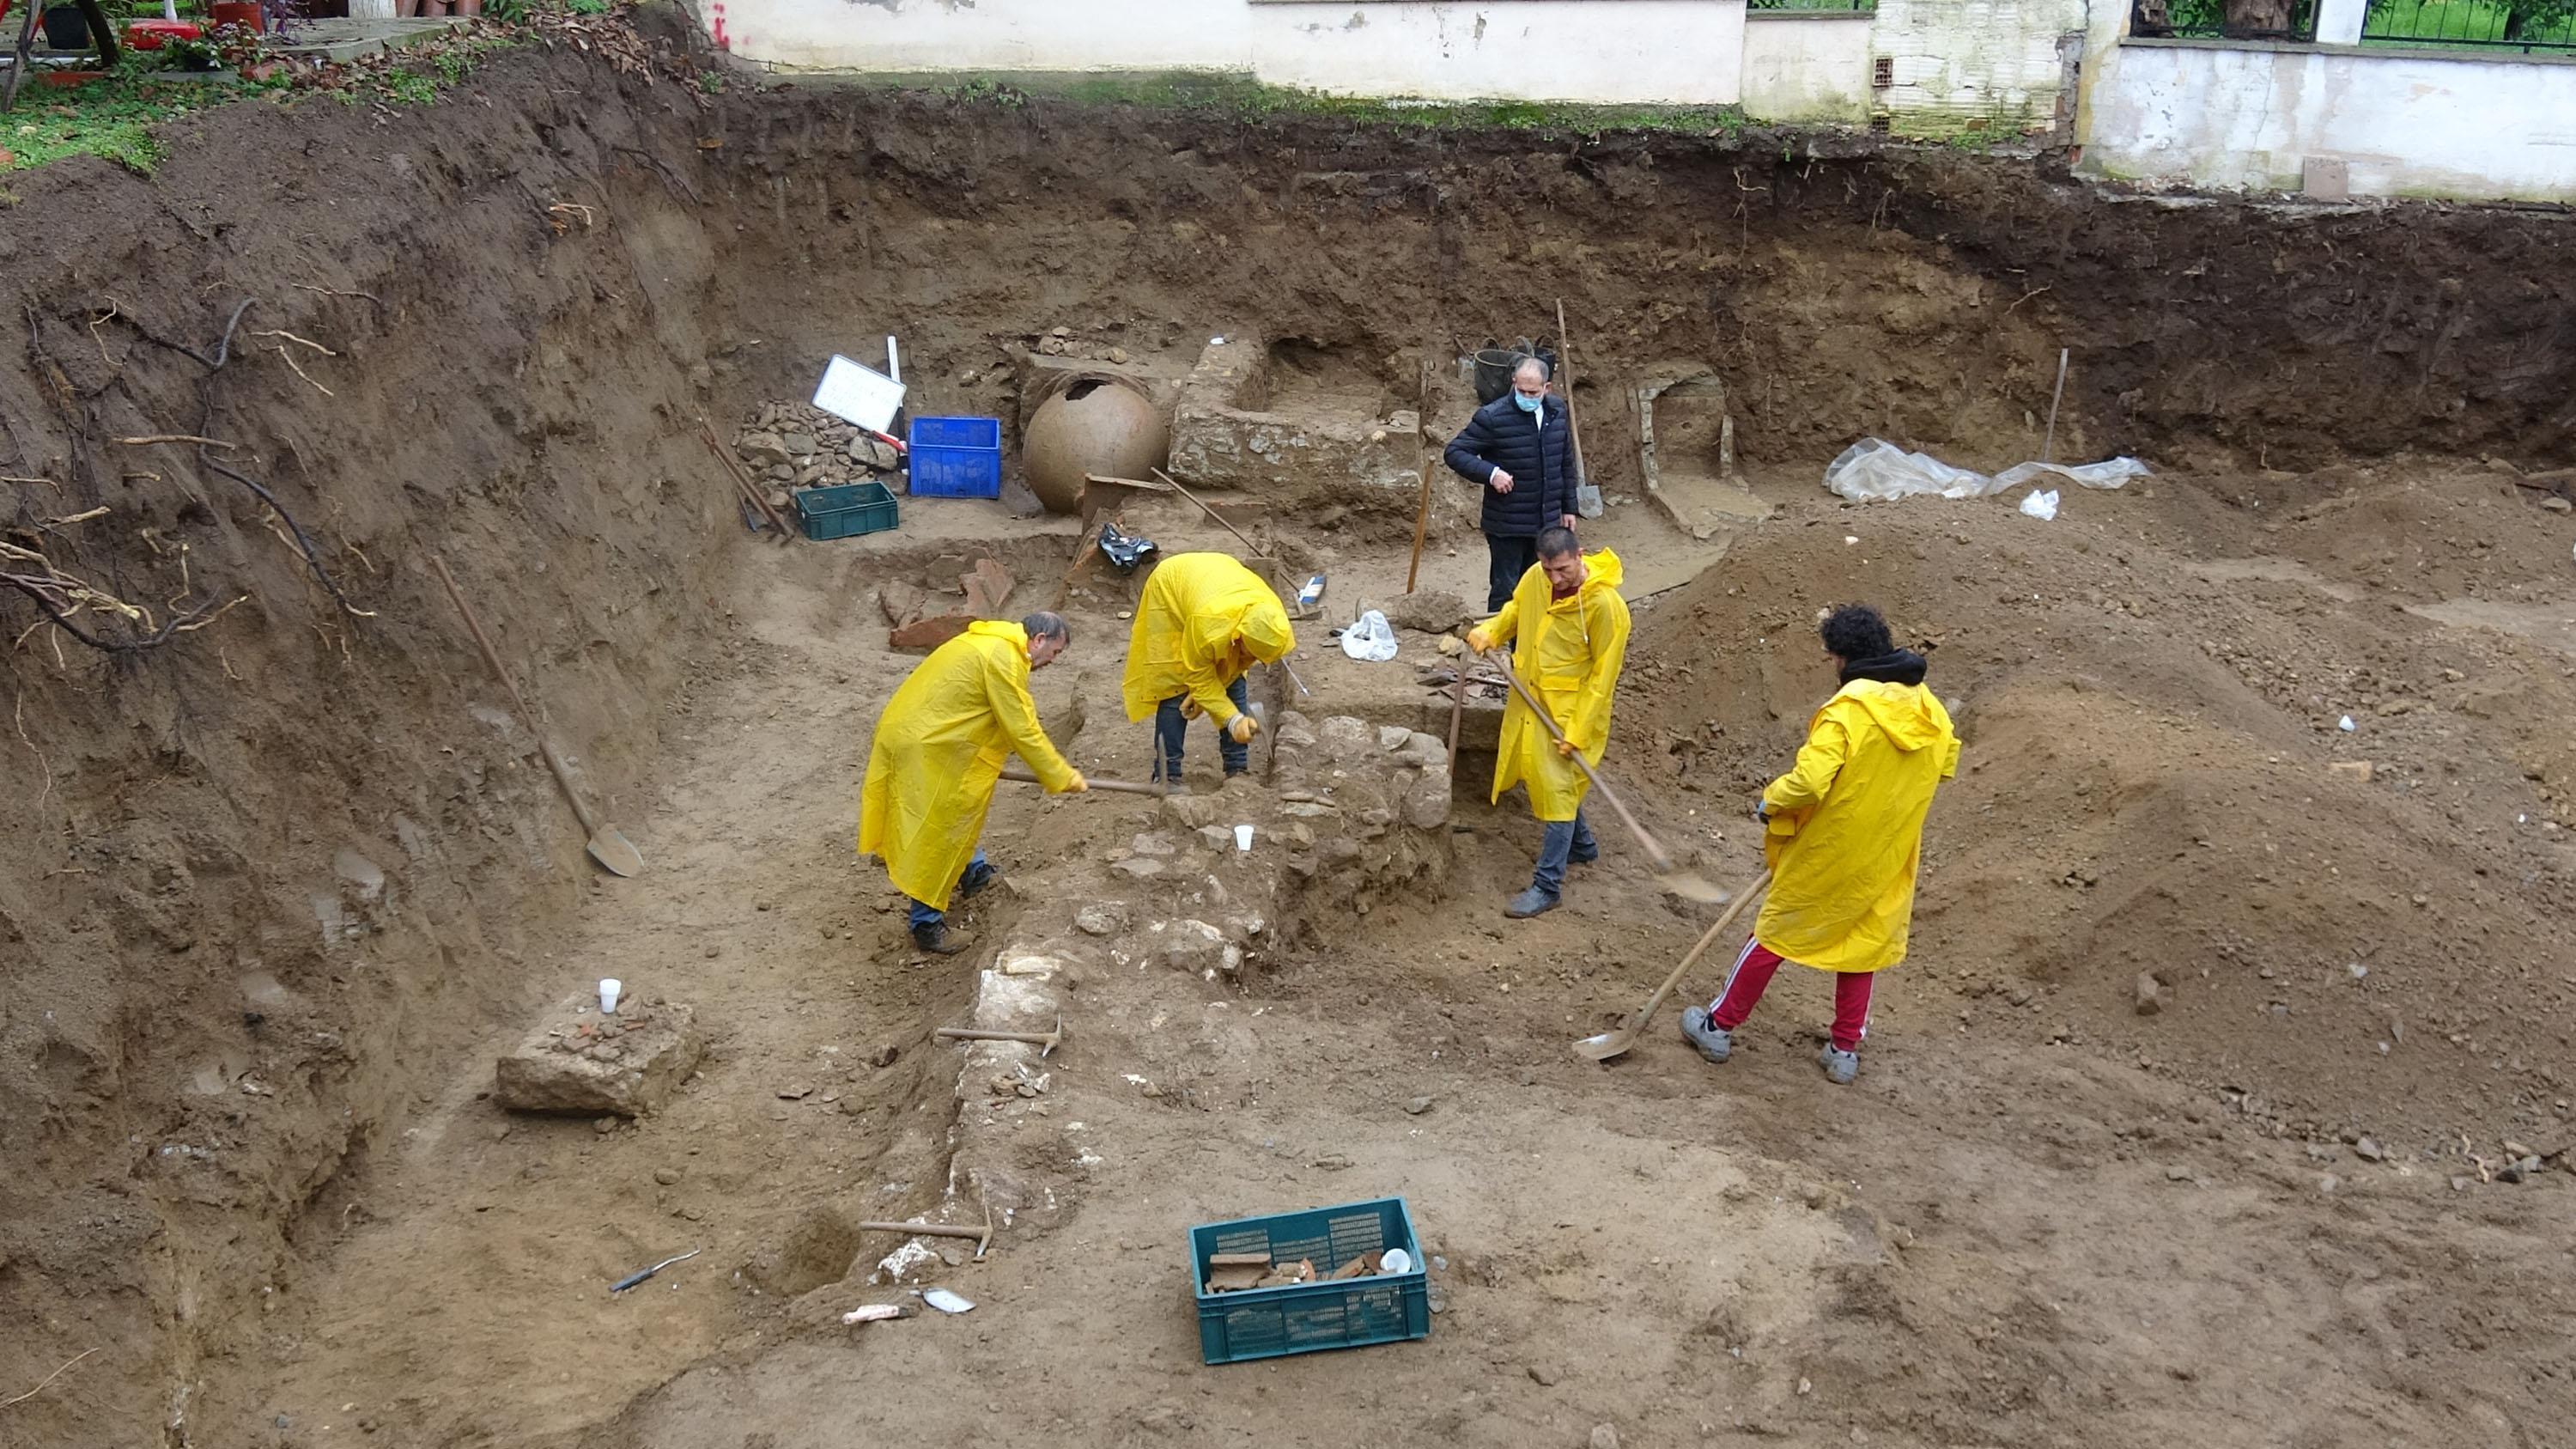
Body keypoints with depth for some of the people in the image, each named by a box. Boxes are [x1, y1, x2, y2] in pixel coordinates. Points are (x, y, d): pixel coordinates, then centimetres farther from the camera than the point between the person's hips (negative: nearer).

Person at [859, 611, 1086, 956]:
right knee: (935, 835, -2)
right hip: (921, 747, -10)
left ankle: (973, 873, 41)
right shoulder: (1004, 659, -18)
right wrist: (1064, 777, -10)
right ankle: (926, 926, 6)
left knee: (965, 805, 25)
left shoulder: (993, 643, 13)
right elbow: (1022, 731, -17)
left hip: (915, 732, 10)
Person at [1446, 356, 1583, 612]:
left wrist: (1568, 507, 14)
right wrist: (1490, 473, -25)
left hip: (1546, 523, 6)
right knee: (1505, 591, 1)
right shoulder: (1492, 417, -15)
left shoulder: (1557, 411, 4)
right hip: (1507, 525, -5)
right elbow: (1454, 452, -12)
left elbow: (1566, 462, 14)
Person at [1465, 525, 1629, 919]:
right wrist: (1490, 632, -4)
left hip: (1571, 710, -7)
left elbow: (1603, 677, -19)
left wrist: (1576, 733, -20)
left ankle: (1547, 886, 5)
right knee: (1541, 778, 21)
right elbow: (1516, 609, 16)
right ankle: (1582, 845, 43)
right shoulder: (1536, 578, -8)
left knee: (1558, 790, -4)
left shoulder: (1604, 605, -25)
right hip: (1530, 699, 7)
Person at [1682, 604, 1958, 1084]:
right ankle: (1846, 1051, 24)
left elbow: (1808, 782, -31)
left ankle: (1719, 1025, 22)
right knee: (1864, 942, 19)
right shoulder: (1929, 711, -3)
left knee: (1776, 933, 10)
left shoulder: (1848, 710, -24)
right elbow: (1945, 765, 14)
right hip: (1889, 857, 5)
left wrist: (1769, 802, -13)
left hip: (1828, 851, -5)